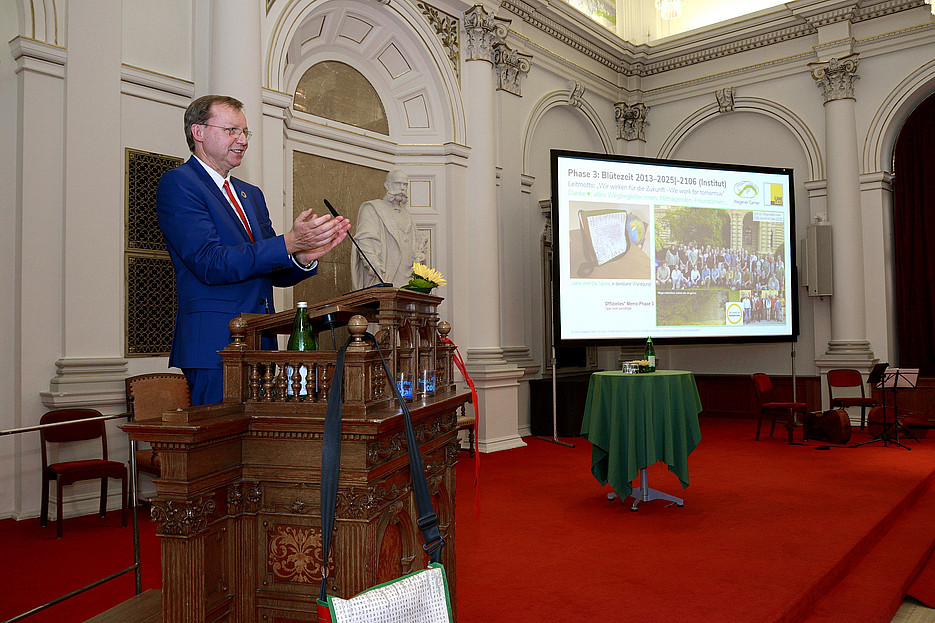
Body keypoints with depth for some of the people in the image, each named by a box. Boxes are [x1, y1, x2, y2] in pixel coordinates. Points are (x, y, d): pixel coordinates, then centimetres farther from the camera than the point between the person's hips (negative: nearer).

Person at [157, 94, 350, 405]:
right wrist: (288, 243, -21)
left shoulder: (252, 194, 20)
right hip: (214, 345, -7)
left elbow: (274, 274, 16)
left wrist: (303, 257, -7)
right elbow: (209, 264, -17)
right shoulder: (178, 184, -4)